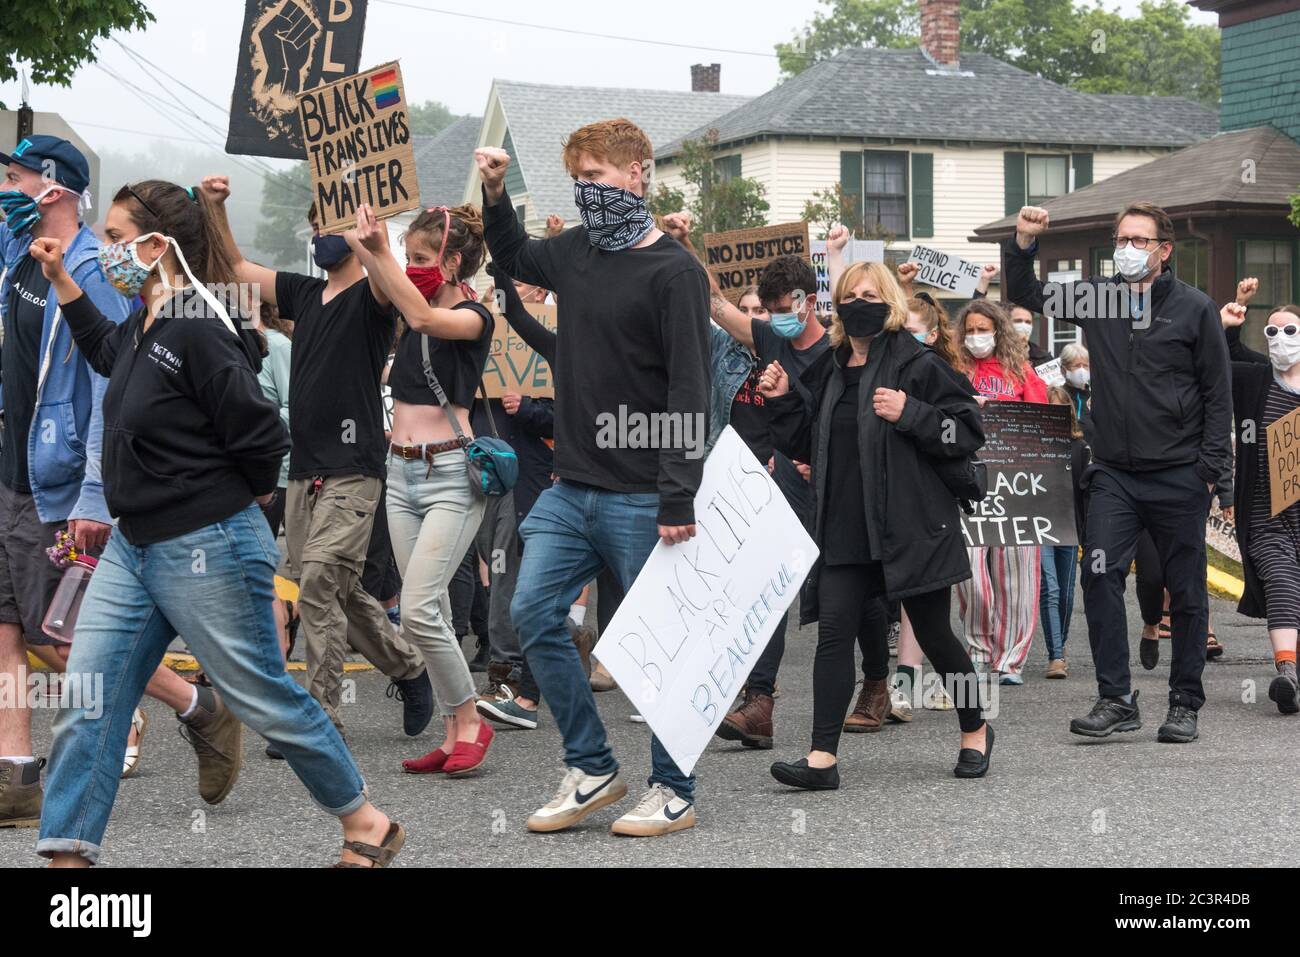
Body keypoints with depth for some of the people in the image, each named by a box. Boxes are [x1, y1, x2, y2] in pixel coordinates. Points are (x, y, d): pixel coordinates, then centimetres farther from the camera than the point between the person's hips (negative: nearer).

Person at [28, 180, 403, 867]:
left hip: (206, 551, -9)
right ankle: (68, 857, 8)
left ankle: (367, 824, 22)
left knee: (264, 699, 5)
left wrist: (237, 499, -4)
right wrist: (60, 282, 25)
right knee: (86, 704, 3)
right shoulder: (142, 327, 7)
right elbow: (105, 353, 33)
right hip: (132, 546, 9)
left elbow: (262, 437, -23)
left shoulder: (198, 331, -22)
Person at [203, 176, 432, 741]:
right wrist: (215, 208, 9)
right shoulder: (304, 294, 15)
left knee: (318, 584, -15)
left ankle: (321, 717, -9)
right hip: (303, 467, 8)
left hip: (352, 470, -8)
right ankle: (408, 668, 30)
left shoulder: (370, 298, -5)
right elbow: (237, 268, 21)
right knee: (337, 591, 12)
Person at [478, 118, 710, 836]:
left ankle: (674, 791, 14)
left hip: (640, 499, -7)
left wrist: (679, 501, -21)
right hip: (571, 487, 7)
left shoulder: (673, 271, -11)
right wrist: (495, 195, 17)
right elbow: (513, 258, 35)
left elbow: (690, 395, -16)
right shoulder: (575, 251, 10)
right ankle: (591, 770, 14)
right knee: (534, 614, 2)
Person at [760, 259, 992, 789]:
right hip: (843, 528, 5)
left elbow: (968, 431, -9)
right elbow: (806, 446, 18)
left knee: (932, 632, 7)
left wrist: (910, 414, -20)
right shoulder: (827, 371, 12)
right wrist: (782, 401, 5)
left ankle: (975, 731, 30)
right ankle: (822, 758, -6)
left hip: (910, 524, -5)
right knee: (834, 631, -5)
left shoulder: (918, 365, -6)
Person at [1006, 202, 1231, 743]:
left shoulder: (1194, 308, -1)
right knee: (1100, 575, -12)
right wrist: (1024, 243, -3)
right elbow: (1026, 297, 15)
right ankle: (1116, 700, -6)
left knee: (1186, 592, 5)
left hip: (1178, 476, -2)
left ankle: (1185, 704, 16)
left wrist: (1211, 468, -6)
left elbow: (1218, 393, 0)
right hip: (1114, 474, 2)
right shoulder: (1097, 297, 7)